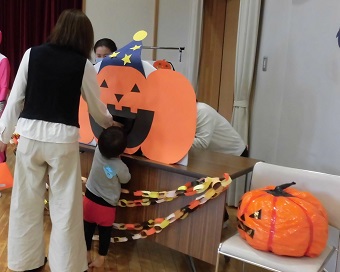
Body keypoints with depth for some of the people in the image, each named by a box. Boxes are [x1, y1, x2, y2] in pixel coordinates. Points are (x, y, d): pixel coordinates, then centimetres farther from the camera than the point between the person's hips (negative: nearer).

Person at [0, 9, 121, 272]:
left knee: (27, 202, 15)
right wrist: (109, 122, 28)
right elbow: (97, 107, 7)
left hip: (30, 136, 3)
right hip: (62, 139, -2)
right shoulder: (82, 64, -2)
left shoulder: (33, 54, 2)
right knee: (65, 206, 9)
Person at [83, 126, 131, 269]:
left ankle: (86, 255, 34)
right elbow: (125, 180, -4)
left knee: (88, 228, 20)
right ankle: (101, 258, 31)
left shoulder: (98, 151, -19)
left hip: (89, 198, 3)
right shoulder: (120, 167, -27)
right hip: (106, 205, -3)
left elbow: (104, 145, 6)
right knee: (104, 232, 18)